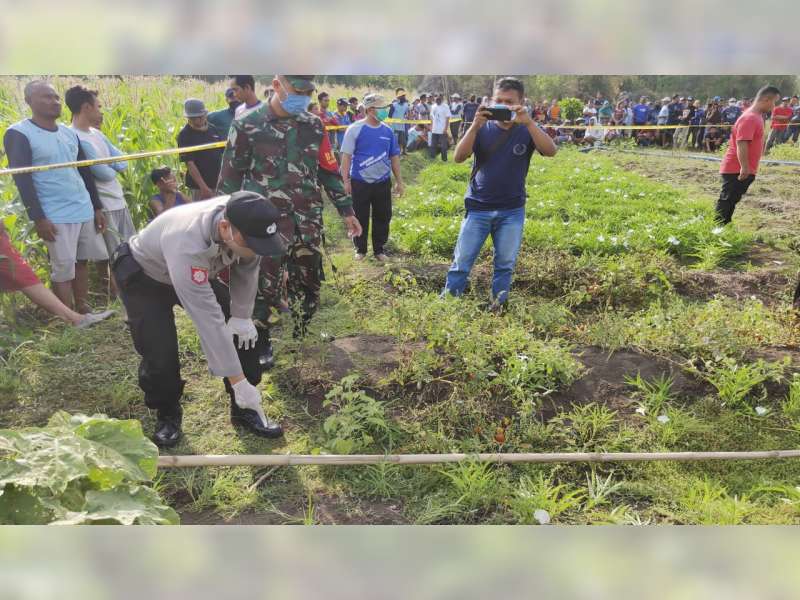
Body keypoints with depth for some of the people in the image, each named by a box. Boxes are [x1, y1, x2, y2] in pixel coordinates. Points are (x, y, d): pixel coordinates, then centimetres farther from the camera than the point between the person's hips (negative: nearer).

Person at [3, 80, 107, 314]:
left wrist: (97, 207, 14)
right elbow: (21, 179, -11)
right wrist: (38, 218, -16)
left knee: (82, 260, 10)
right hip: (56, 216, -6)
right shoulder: (18, 134, -7)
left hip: (85, 210, 6)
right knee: (63, 269, -2)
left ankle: (83, 311, 22)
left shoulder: (69, 133, 13)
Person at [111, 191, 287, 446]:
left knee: (244, 333, -5)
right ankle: (167, 415, 12)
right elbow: (208, 319, -43)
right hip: (143, 275, -5)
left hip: (197, 274, 6)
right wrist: (238, 381, -39)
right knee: (159, 353, -18)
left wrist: (241, 316, -13)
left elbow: (246, 267, -7)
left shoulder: (243, 221, -28)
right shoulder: (187, 245, -45)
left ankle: (244, 410, 10)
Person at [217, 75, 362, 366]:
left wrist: (346, 210, 12)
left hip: (308, 221, 4)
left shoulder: (313, 125, 6)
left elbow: (329, 171, 13)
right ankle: (261, 344, 18)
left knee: (309, 282, 12)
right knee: (263, 285, 1)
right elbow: (231, 174, 0)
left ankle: (303, 336, 33)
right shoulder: (248, 125, -5)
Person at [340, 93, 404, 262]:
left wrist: (399, 181, 11)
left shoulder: (387, 130, 6)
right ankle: (360, 249, 23)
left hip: (383, 183, 4)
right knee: (360, 218, 6)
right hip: (360, 183, -3)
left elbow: (394, 156, 12)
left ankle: (379, 250, 23)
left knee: (383, 217, 8)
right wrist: (346, 180, -12)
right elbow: (346, 155, -7)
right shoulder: (355, 129, -6)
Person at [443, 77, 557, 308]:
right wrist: (475, 125, -25)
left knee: (505, 264, 9)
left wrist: (528, 122, -31)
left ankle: (498, 306, 24)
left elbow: (551, 151, -19)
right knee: (461, 263, 3)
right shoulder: (482, 128, -1)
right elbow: (459, 158, -13)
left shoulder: (527, 130, -1)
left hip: (512, 211, 1)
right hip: (478, 208, 0)